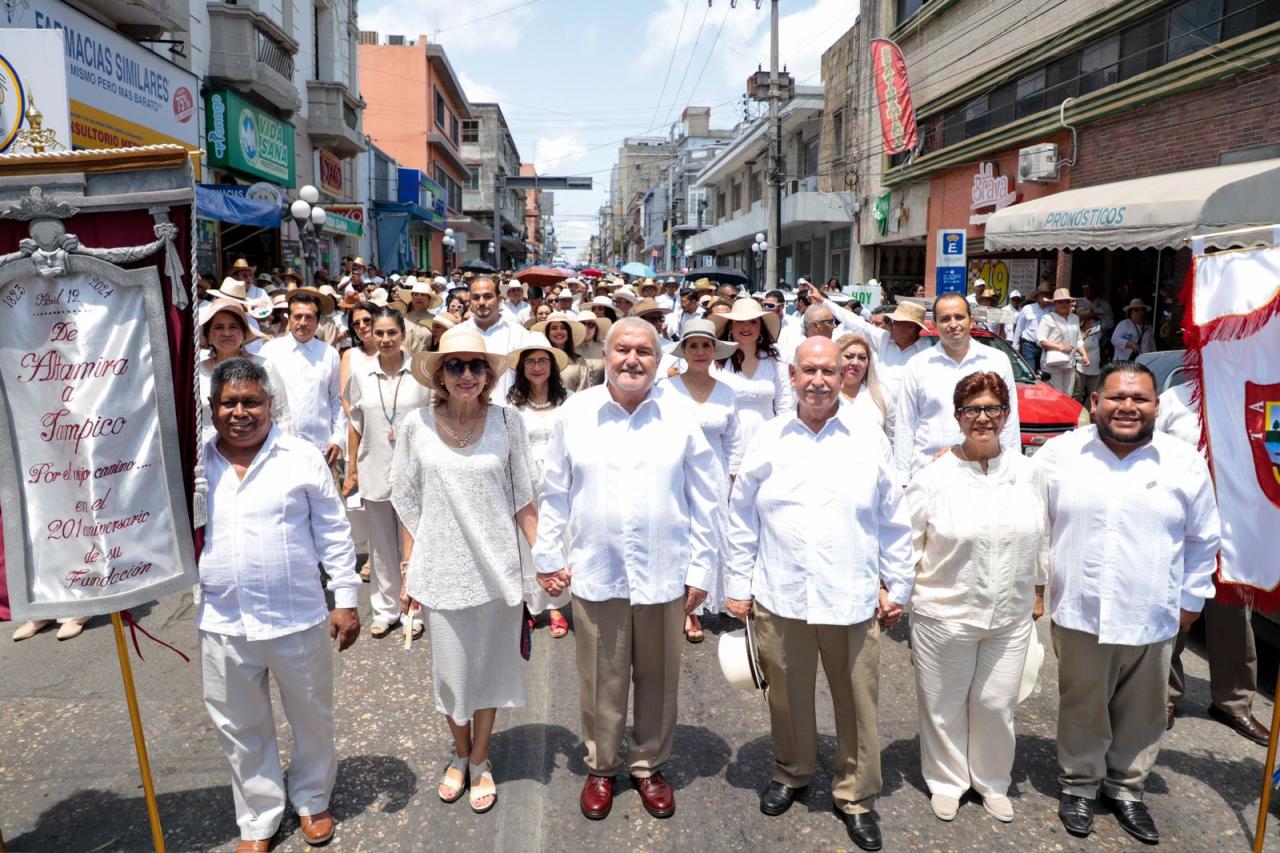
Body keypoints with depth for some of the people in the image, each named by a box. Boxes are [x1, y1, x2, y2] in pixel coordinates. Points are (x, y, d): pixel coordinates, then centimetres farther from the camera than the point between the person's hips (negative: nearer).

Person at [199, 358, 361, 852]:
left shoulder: (302, 458, -6)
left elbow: (334, 533, -3)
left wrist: (345, 600, -5)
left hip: (297, 620, -2)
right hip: (223, 625, 2)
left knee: (311, 718, 15)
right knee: (241, 728, 16)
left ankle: (312, 800, 40)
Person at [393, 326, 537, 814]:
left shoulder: (507, 422, -6)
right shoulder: (417, 425, -5)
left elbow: (522, 501, 0)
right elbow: (409, 505, 2)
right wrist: (408, 571, 4)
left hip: (497, 571, 0)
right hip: (441, 571, 0)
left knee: (490, 666, 14)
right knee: (450, 670, 13)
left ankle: (480, 759, 36)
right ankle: (460, 754, 39)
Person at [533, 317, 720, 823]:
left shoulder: (680, 415, -3)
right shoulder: (576, 412, -2)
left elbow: (704, 498, 1)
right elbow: (555, 493, 5)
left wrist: (700, 569, 0)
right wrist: (547, 557, 5)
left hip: (664, 573, 0)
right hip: (595, 572, 0)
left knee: (657, 680, 14)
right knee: (601, 681, 13)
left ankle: (649, 766, 36)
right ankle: (600, 768, 35)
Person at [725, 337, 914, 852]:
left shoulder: (869, 441, 1)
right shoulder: (767, 440, 2)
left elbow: (894, 523, 6)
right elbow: (742, 520, 6)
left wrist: (896, 586, 6)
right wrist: (738, 585, 5)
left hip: (852, 599, 0)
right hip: (779, 597, 1)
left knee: (857, 703, 9)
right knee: (788, 697, 16)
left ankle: (856, 796, 29)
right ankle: (791, 774, 40)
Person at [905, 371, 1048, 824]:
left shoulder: (1027, 472, 1)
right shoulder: (934, 477, -10)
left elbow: (1041, 537, 12)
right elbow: (906, 541, -5)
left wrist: (1039, 591, 15)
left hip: (1011, 616, 3)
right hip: (944, 613, -3)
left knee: (997, 704, 14)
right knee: (945, 705, 12)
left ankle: (993, 782, 37)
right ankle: (946, 782, 34)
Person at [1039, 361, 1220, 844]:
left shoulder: (1185, 463, -1)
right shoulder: (1060, 452, -3)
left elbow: (1203, 540, 10)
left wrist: (1191, 598, 11)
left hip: (1153, 619, 1)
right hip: (1079, 614, -1)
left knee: (1141, 714, 16)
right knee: (1082, 709, 12)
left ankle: (1126, 788, 37)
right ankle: (1079, 786, 32)